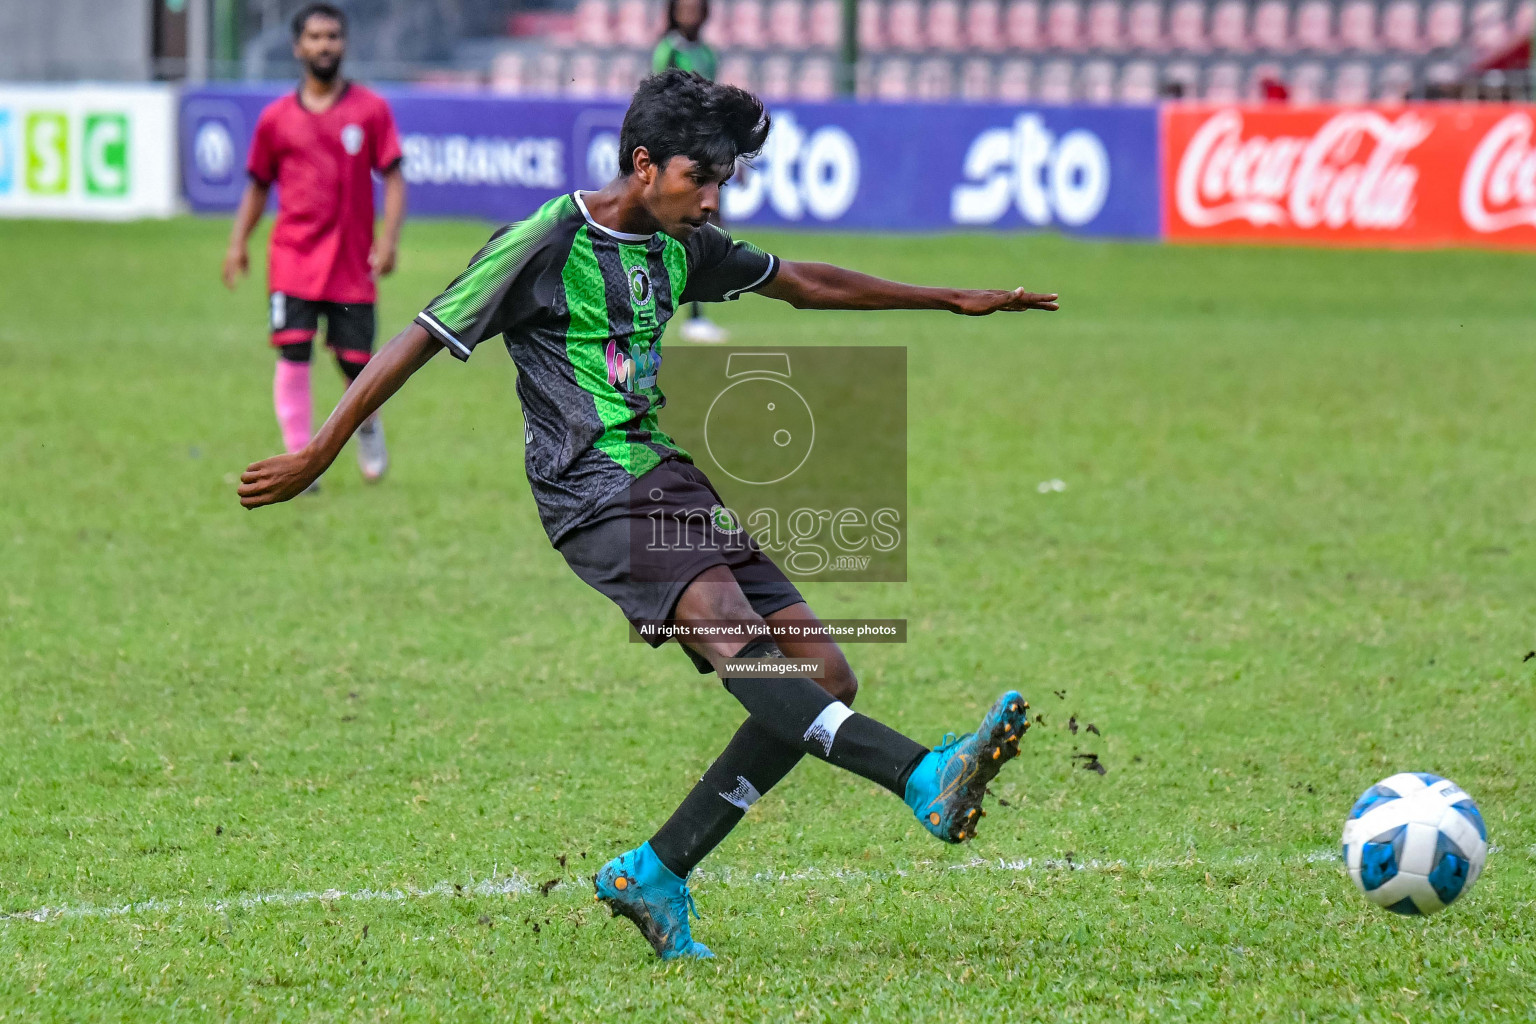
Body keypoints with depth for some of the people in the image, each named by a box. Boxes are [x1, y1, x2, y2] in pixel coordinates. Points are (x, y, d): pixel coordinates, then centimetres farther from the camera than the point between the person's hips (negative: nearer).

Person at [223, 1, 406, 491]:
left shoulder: (371, 110, 2)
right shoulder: (276, 118, 6)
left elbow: (393, 176, 1)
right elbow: (258, 185, 14)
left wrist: (389, 238, -12)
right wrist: (238, 243, 5)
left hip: (352, 261, 0)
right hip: (292, 259, 0)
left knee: (355, 362, 2)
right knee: (293, 354, -11)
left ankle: (366, 424, 35)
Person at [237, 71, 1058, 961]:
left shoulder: (681, 247, 15)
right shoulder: (545, 245, -7)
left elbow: (802, 284, 30)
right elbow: (423, 340, -5)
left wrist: (953, 299, 34)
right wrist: (317, 456, -6)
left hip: (675, 485, 9)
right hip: (599, 499, -9)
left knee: (825, 678, -1)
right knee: (734, 636, -31)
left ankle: (655, 875, 2)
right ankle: (927, 779, -53)